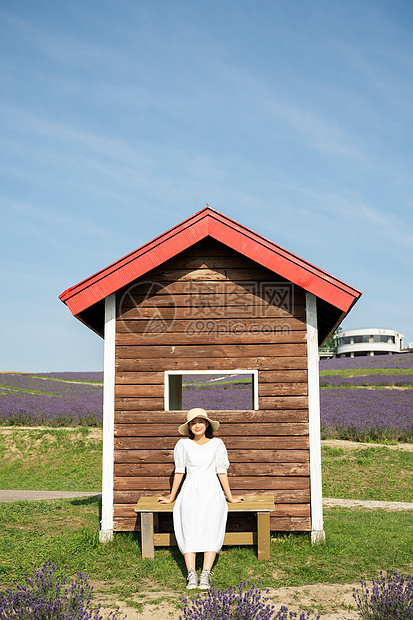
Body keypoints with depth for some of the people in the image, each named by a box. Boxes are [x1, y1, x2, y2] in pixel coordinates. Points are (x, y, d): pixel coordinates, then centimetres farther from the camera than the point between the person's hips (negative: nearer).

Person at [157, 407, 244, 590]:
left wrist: (230, 497, 17)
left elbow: (222, 472, 16)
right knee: (189, 527, -26)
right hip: (190, 490, 0)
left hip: (211, 489, 0)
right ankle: (191, 575, -30)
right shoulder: (183, 445, 13)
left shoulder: (217, 444, 13)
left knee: (211, 526, -26)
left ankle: (205, 575, -31)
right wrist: (171, 498, 20)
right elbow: (179, 472, 17)